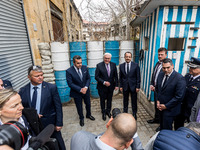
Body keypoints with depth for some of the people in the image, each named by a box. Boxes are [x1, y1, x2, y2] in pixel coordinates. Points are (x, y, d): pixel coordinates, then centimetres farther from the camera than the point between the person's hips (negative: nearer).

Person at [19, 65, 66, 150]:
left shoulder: (51, 88, -13)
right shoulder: (23, 91, -3)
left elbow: (58, 107, -11)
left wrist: (59, 123, -11)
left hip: (50, 124, -2)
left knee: (58, 143, 16)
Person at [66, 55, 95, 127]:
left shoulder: (84, 68, -9)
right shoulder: (69, 71, -21)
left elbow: (88, 78, -2)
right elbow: (70, 84, -20)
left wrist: (86, 87, -17)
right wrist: (80, 89, -24)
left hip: (86, 90, 4)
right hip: (76, 92, -3)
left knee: (88, 104, 22)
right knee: (79, 106, 17)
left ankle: (88, 115, 51)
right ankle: (81, 118, 45)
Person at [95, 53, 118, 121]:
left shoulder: (113, 65, -2)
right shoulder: (99, 65, -13)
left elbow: (115, 76, 2)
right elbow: (96, 77, -13)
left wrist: (116, 85, -1)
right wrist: (104, 82, -22)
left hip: (111, 86, 3)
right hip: (102, 87, -2)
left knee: (109, 100, 18)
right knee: (102, 100, 15)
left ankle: (108, 111, 43)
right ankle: (103, 112, 39)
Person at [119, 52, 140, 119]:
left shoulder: (135, 65, -6)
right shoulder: (121, 66, 0)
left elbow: (138, 77, -5)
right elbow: (120, 77, 5)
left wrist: (137, 86, -8)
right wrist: (121, 86, 2)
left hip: (133, 86, -1)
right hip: (125, 86, 2)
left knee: (134, 101, 12)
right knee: (125, 100, 16)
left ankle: (134, 113, 31)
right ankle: (125, 112, 35)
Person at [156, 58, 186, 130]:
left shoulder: (179, 78, -19)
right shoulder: (160, 75, 0)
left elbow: (179, 96, -19)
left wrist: (166, 106, -14)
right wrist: (158, 100, 1)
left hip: (170, 109, -5)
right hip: (160, 107, 6)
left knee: (167, 129, 8)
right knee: (162, 126, 21)